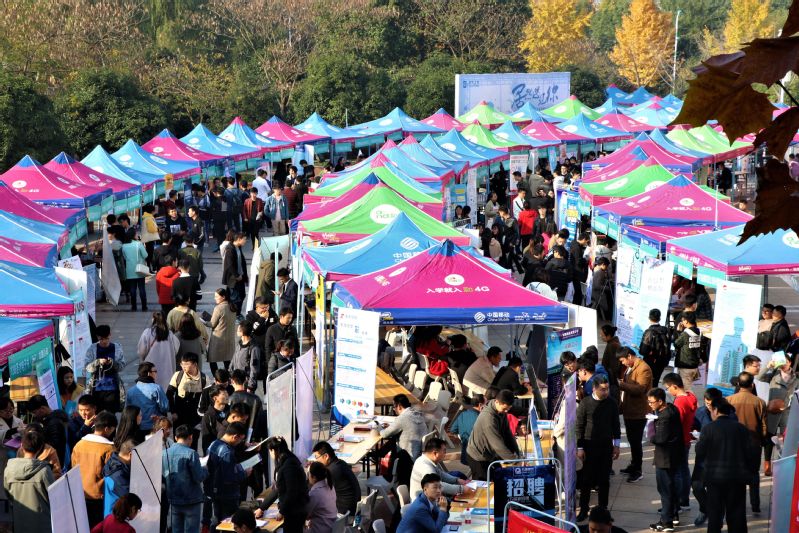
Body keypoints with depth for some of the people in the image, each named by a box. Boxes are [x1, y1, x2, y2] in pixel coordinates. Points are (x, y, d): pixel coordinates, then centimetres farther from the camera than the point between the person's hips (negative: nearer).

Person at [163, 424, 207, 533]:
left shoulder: (165, 453, 1)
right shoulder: (191, 453, -16)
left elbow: (163, 475, 9)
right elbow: (198, 478, -17)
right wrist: (205, 470, 3)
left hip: (173, 500, 5)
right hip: (191, 501, -5)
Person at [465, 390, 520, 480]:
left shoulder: (502, 411, -5)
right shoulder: (488, 417, -31)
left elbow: (507, 433, 1)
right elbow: (498, 444, -33)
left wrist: (516, 454, -5)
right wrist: (514, 459, -31)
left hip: (491, 455, 8)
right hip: (478, 458, -8)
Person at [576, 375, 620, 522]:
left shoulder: (611, 404, 1)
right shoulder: (585, 403, -8)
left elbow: (616, 425, 10)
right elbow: (579, 426, -5)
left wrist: (616, 445, 7)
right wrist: (579, 447, -7)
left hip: (606, 446, 2)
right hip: (589, 446, -2)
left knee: (604, 479, 8)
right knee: (587, 479, 2)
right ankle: (583, 510, 11)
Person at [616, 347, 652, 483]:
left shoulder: (643, 369, -19)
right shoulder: (629, 367, 12)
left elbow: (640, 389, -28)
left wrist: (621, 384, -30)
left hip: (638, 412, -9)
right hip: (629, 410, 9)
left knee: (635, 441, -2)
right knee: (631, 440, 20)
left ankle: (638, 471, 7)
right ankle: (633, 465, 33)